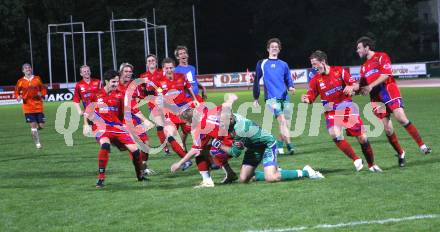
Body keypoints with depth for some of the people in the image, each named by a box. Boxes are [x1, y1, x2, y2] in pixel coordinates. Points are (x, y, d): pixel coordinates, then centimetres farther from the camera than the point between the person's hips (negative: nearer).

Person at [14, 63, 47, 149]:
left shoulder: (37, 79, 4)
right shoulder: (21, 81, 1)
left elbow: (43, 89, 11)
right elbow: (16, 92, 8)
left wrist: (41, 94, -10)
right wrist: (18, 97, -14)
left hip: (38, 106, 2)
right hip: (28, 107, -2)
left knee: (41, 126, 0)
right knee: (33, 125, -8)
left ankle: (35, 131, 35)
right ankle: (37, 143, 2)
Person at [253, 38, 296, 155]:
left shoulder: (284, 65, 17)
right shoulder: (262, 64, 11)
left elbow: (288, 80, 19)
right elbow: (256, 81, 14)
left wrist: (291, 87, -4)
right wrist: (255, 98, 12)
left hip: (284, 98, 4)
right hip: (271, 98, -4)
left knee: (287, 125, 1)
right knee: (282, 120, -22)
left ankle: (279, 146, 19)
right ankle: (289, 146, -27)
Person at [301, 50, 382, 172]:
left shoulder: (339, 71, -3)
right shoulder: (315, 79, -1)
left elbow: (356, 85, -2)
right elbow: (310, 98, -1)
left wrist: (351, 87, -25)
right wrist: (305, 99, -24)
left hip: (347, 107, 0)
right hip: (331, 111, 0)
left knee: (362, 138, 0)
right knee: (336, 136, -26)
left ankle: (372, 165, 19)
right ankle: (356, 160, -12)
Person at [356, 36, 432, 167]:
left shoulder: (381, 57, 4)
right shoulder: (364, 66, 23)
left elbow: (386, 74, -10)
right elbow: (363, 85, 23)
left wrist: (370, 86, -15)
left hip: (389, 91, -6)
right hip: (376, 97, 6)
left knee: (401, 118, -22)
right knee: (387, 129, -3)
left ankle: (422, 146, -17)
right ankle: (400, 154, 9)